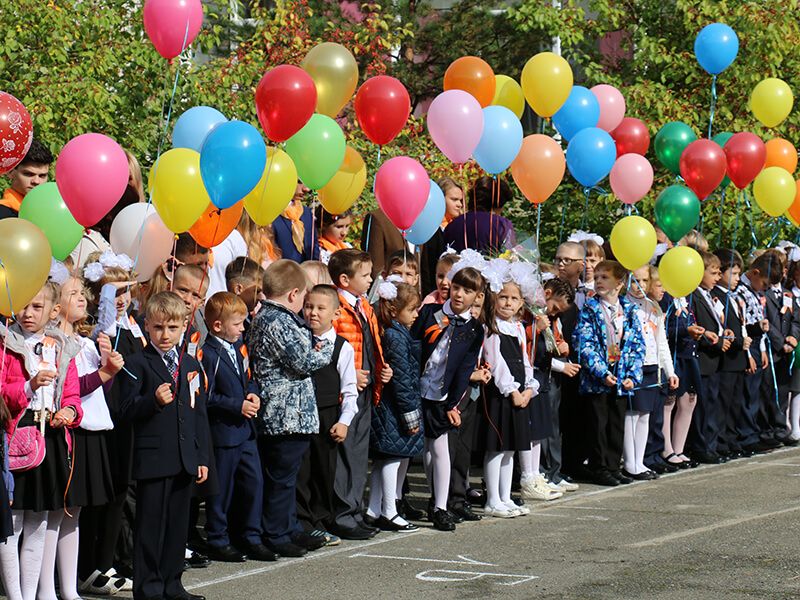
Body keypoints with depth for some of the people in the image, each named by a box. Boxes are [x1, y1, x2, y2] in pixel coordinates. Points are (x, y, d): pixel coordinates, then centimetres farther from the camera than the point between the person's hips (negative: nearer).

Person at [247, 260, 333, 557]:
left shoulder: (263, 318, 12)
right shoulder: (279, 322, -19)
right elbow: (305, 362, -19)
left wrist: (312, 349, 5)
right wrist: (327, 349, -2)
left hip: (275, 413, 11)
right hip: (288, 413, -11)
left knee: (284, 476, 18)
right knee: (281, 478, -1)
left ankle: (289, 529, 28)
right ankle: (276, 536, 6)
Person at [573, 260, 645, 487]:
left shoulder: (629, 310, 6)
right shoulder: (590, 309, -4)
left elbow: (638, 344, 6)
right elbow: (585, 344, -12)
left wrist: (633, 375, -5)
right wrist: (602, 372, -20)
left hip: (622, 377, 4)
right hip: (597, 378, -4)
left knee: (617, 424, 9)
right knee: (598, 424, 2)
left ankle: (613, 466, 19)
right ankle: (599, 468, 9)